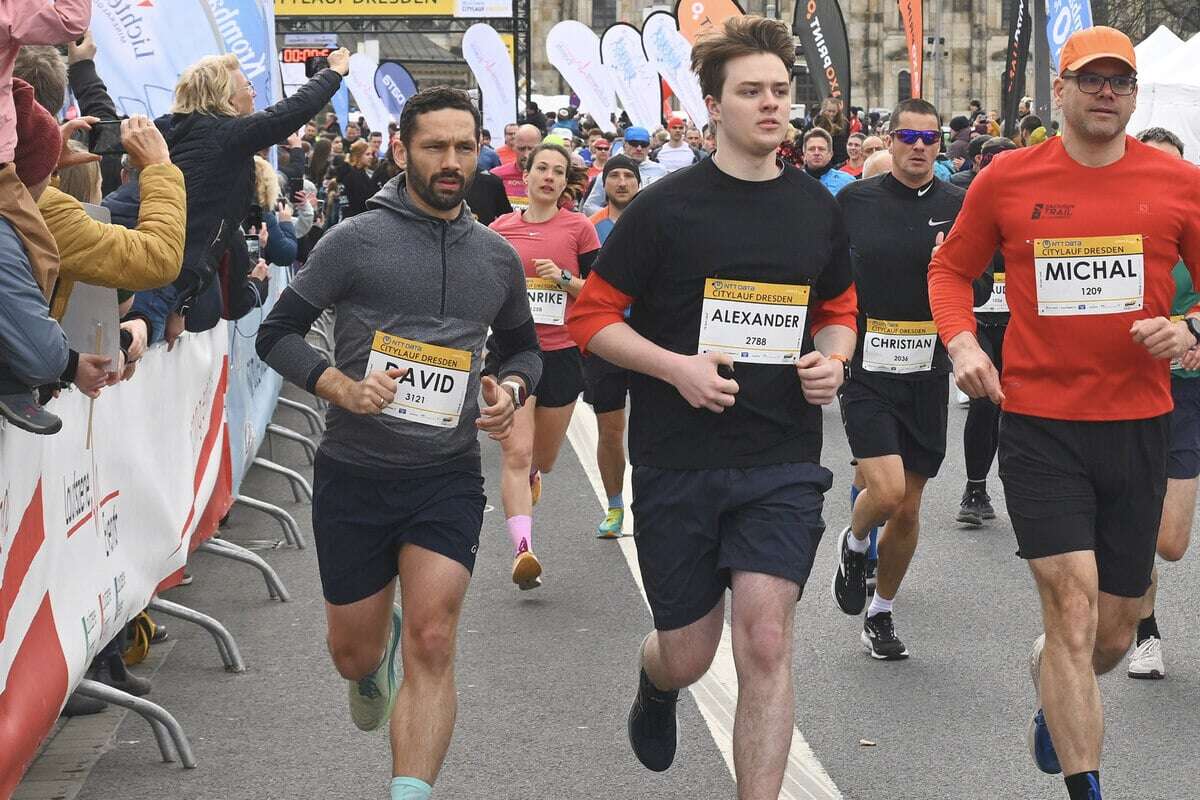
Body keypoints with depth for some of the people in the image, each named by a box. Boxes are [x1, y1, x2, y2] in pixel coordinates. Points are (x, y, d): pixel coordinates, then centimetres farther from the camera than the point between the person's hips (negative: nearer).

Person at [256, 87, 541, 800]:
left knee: (431, 646, -15)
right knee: (353, 655, 13)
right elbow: (278, 333, -3)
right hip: (355, 474, -1)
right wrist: (340, 386, -20)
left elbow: (523, 345, 22)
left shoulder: (498, 258, 6)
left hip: (449, 478, 1)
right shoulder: (356, 240, -6)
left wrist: (512, 388, -1)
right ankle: (380, 651, 49)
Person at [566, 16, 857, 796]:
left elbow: (839, 310, 19)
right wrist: (676, 366, -18)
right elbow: (592, 316, -3)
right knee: (688, 655, 10)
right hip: (677, 460, -1)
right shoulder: (666, 206, -6)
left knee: (766, 641, -11)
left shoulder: (817, 209, 5)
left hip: (782, 460, 2)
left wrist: (832, 359, -3)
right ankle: (656, 683, 48)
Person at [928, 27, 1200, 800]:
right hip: (1039, 424, -2)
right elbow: (951, 270, 12)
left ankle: (1052, 694, 48)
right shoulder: (1007, 180, -2)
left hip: (1138, 425, 2)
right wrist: (961, 340, -5)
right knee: (1074, 610, -13)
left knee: (1113, 635, 13)